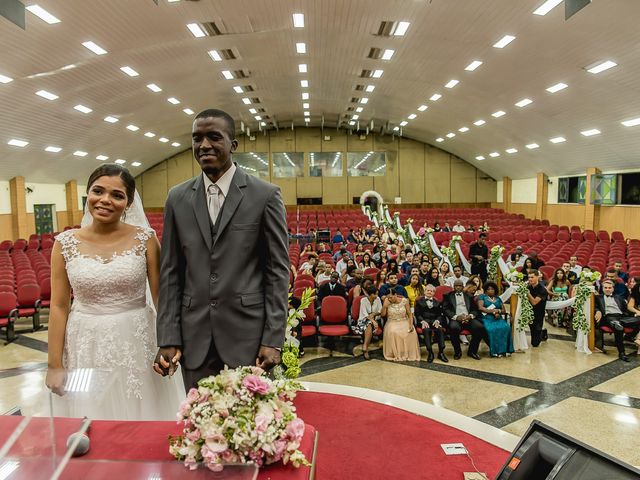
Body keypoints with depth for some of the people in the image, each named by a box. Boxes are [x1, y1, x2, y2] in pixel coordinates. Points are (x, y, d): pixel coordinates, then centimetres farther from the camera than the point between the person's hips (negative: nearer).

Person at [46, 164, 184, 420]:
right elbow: (59, 306, 1)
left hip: (136, 344, -1)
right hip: (86, 347, 1)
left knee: (141, 422, 12)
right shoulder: (66, 243, -2)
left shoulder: (145, 238, -6)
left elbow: (161, 297, -1)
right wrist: (55, 365, 1)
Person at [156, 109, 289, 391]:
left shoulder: (265, 195, -4)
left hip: (248, 334, -2)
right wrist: (168, 338, 1)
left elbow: (278, 270, -5)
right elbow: (170, 272, 6)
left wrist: (273, 339, -8)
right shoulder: (178, 198, 6)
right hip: (194, 338, 3)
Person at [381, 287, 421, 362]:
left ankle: (410, 354, -10)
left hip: (404, 322, 0)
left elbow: (410, 314, 1)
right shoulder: (387, 301, -4)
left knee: (412, 332, -29)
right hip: (392, 323, 0)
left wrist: (411, 324, -15)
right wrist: (384, 306, -19)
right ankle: (395, 354, -17)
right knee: (392, 332, -34)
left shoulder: (404, 301, -5)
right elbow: (383, 314, -2)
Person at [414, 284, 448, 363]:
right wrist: (422, 321, -13)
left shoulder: (437, 302, 23)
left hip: (434, 320, 2)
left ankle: (441, 352, -23)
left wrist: (437, 320, -10)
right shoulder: (419, 301, 16)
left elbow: (440, 314, 12)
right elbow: (417, 313, 5)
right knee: (426, 330, -34)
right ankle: (430, 352, -30)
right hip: (424, 320, -2)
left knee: (440, 329, -29)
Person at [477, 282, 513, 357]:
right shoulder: (482, 296, 11)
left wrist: (498, 311, -5)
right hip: (487, 318, -4)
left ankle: (505, 349, -25)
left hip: (498, 319, 4)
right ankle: (495, 351, -28)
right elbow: (480, 308, -4)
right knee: (491, 329, -34)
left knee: (506, 328, -27)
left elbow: (503, 310, 18)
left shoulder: (498, 298, 23)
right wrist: (493, 311, -10)